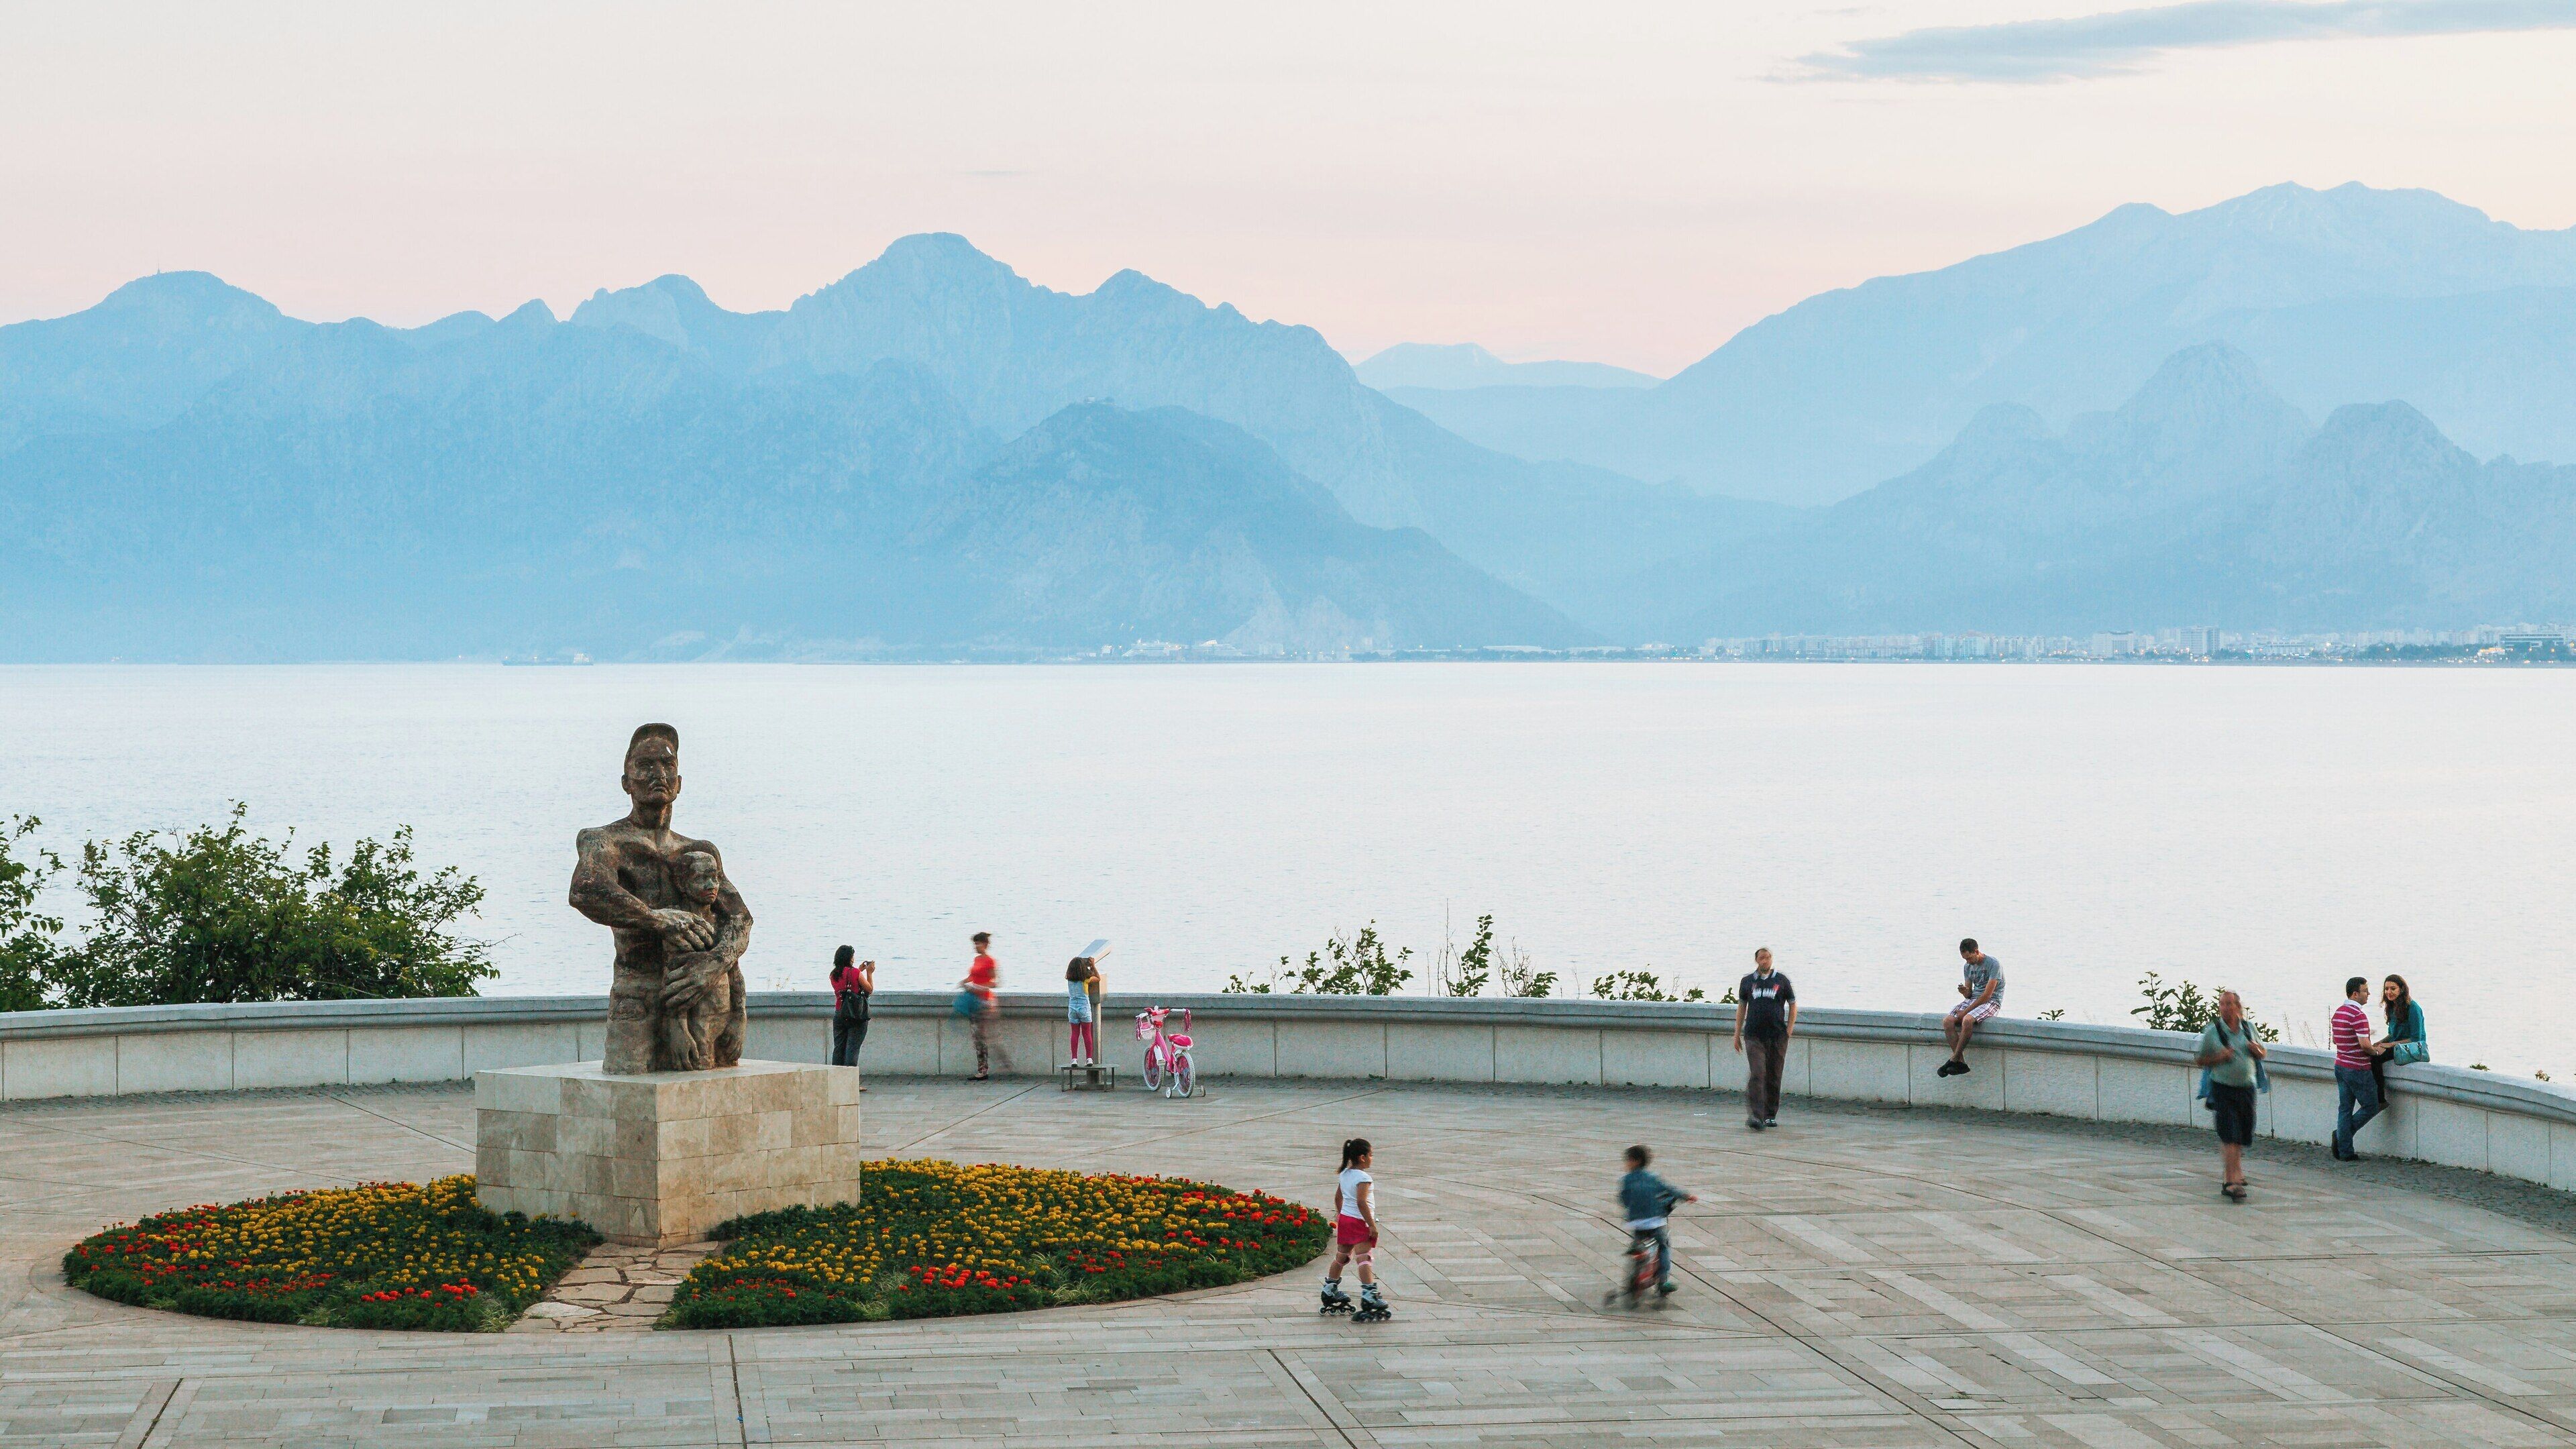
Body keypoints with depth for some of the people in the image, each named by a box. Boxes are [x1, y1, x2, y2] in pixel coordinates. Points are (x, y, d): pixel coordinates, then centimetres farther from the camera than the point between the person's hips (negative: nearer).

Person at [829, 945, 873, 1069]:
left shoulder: (834, 975, 4)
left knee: (838, 1048, 9)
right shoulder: (855, 973, -12)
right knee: (853, 1048, -3)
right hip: (857, 1017, -5)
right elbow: (870, 990, -2)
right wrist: (869, 973, 7)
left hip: (839, 1015, 5)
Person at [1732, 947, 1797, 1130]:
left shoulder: (1781, 981, 6)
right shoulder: (1747, 982, 10)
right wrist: (1737, 1035, 13)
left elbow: (1793, 1006, 12)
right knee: (1757, 1075, -14)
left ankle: (1771, 1115, 19)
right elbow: (1741, 1007, 16)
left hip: (1777, 1037, 1)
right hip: (1754, 1037, 0)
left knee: (1774, 1077, 5)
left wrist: (1788, 1032, 3)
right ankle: (1756, 1116, -20)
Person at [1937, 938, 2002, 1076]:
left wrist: (1966, 1011, -17)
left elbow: (1987, 995, -17)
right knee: (1947, 1021, -19)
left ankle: (1954, 1059, -26)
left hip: (1991, 1002, -7)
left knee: (1967, 1020, -36)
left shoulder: (1993, 964, -12)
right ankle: (1961, 1063, -23)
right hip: (1974, 1000, 7)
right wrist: (1965, 991, -11)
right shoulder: (1968, 967, 12)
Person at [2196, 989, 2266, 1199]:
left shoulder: (2248, 1028, 7)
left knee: (2242, 1136, 11)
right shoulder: (2212, 1031, -4)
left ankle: (2235, 1172, 33)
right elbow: (2199, 1059, 1)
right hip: (2223, 1089, -4)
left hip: (2246, 1088, 4)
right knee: (2230, 1136, -14)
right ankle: (2231, 1182, -17)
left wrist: (2257, 1050, -4)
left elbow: (2261, 1055, 19)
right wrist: (2219, 1058, -17)